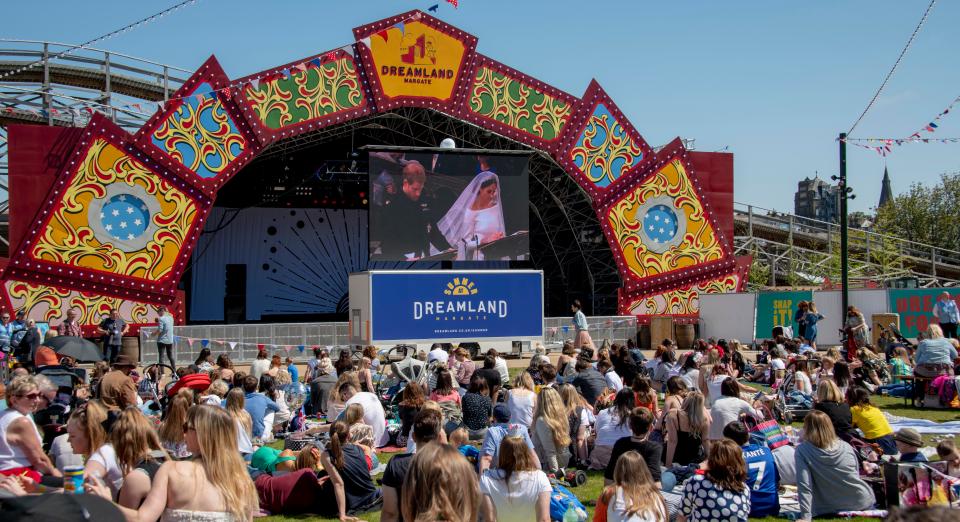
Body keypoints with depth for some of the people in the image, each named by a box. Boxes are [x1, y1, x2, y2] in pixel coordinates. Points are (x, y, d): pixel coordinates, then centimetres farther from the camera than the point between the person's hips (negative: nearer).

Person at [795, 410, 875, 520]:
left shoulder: (802, 450, -15)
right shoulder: (846, 447, -4)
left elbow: (804, 486, -21)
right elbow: (856, 476, 8)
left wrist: (806, 517, -18)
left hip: (832, 509, -1)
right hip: (862, 502, 1)